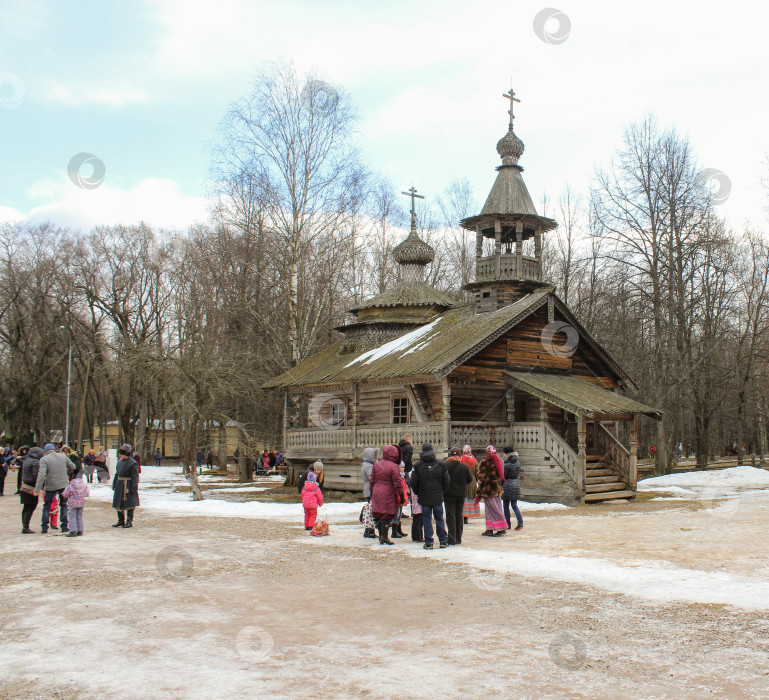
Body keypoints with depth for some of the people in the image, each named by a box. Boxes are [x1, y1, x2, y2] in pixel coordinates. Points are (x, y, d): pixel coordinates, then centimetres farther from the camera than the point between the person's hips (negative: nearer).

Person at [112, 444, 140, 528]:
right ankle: (121, 521, 24)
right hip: (120, 485, 8)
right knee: (118, 503, 12)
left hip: (128, 486, -8)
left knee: (129, 504, -1)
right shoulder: (120, 461, 12)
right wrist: (114, 484, 15)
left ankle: (129, 521, 8)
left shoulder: (133, 463, -12)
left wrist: (134, 488, -18)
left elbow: (135, 477, -14)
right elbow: (117, 473, 19)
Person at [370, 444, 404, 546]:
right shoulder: (393, 466, -12)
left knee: (378, 515, 11)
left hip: (376, 493, 6)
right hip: (388, 494, -6)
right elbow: (397, 483, -15)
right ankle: (384, 536, -1)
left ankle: (381, 536, 19)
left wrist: (372, 492, 22)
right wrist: (401, 495, -9)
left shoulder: (376, 464, 8)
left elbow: (372, 480, 13)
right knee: (387, 515, -1)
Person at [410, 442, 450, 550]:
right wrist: (443, 492, 16)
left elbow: (413, 482, -2)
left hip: (424, 497, -1)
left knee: (426, 518, 4)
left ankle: (428, 542, 3)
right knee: (439, 518, 10)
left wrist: (417, 493, 13)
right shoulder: (440, 464, 1)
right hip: (438, 496, 1)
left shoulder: (417, 466, -3)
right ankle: (443, 541, 14)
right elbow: (446, 481, 2)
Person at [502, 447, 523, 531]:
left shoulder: (507, 464, -16)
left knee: (506, 506, 6)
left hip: (507, 485, -7)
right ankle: (520, 523, 1)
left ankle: (508, 525, 9)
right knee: (514, 505, 12)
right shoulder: (518, 463, 5)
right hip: (516, 484, 7)